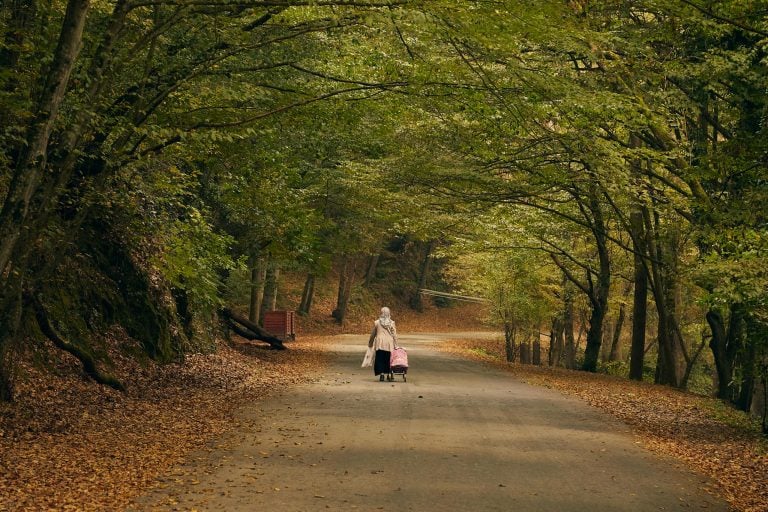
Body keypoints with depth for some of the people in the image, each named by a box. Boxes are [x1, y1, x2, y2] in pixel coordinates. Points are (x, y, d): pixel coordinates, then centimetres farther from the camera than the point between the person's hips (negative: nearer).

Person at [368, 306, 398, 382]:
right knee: (388, 359, 10)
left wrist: (370, 343, 22)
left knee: (380, 359, 2)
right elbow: (394, 335, -1)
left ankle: (381, 373, -9)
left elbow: (373, 334, 10)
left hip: (379, 343, -1)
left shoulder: (377, 322, 2)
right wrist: (395, 345, 3)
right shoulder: (392, 323, 1)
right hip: (389, 344, 1)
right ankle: (389, 374, 10)